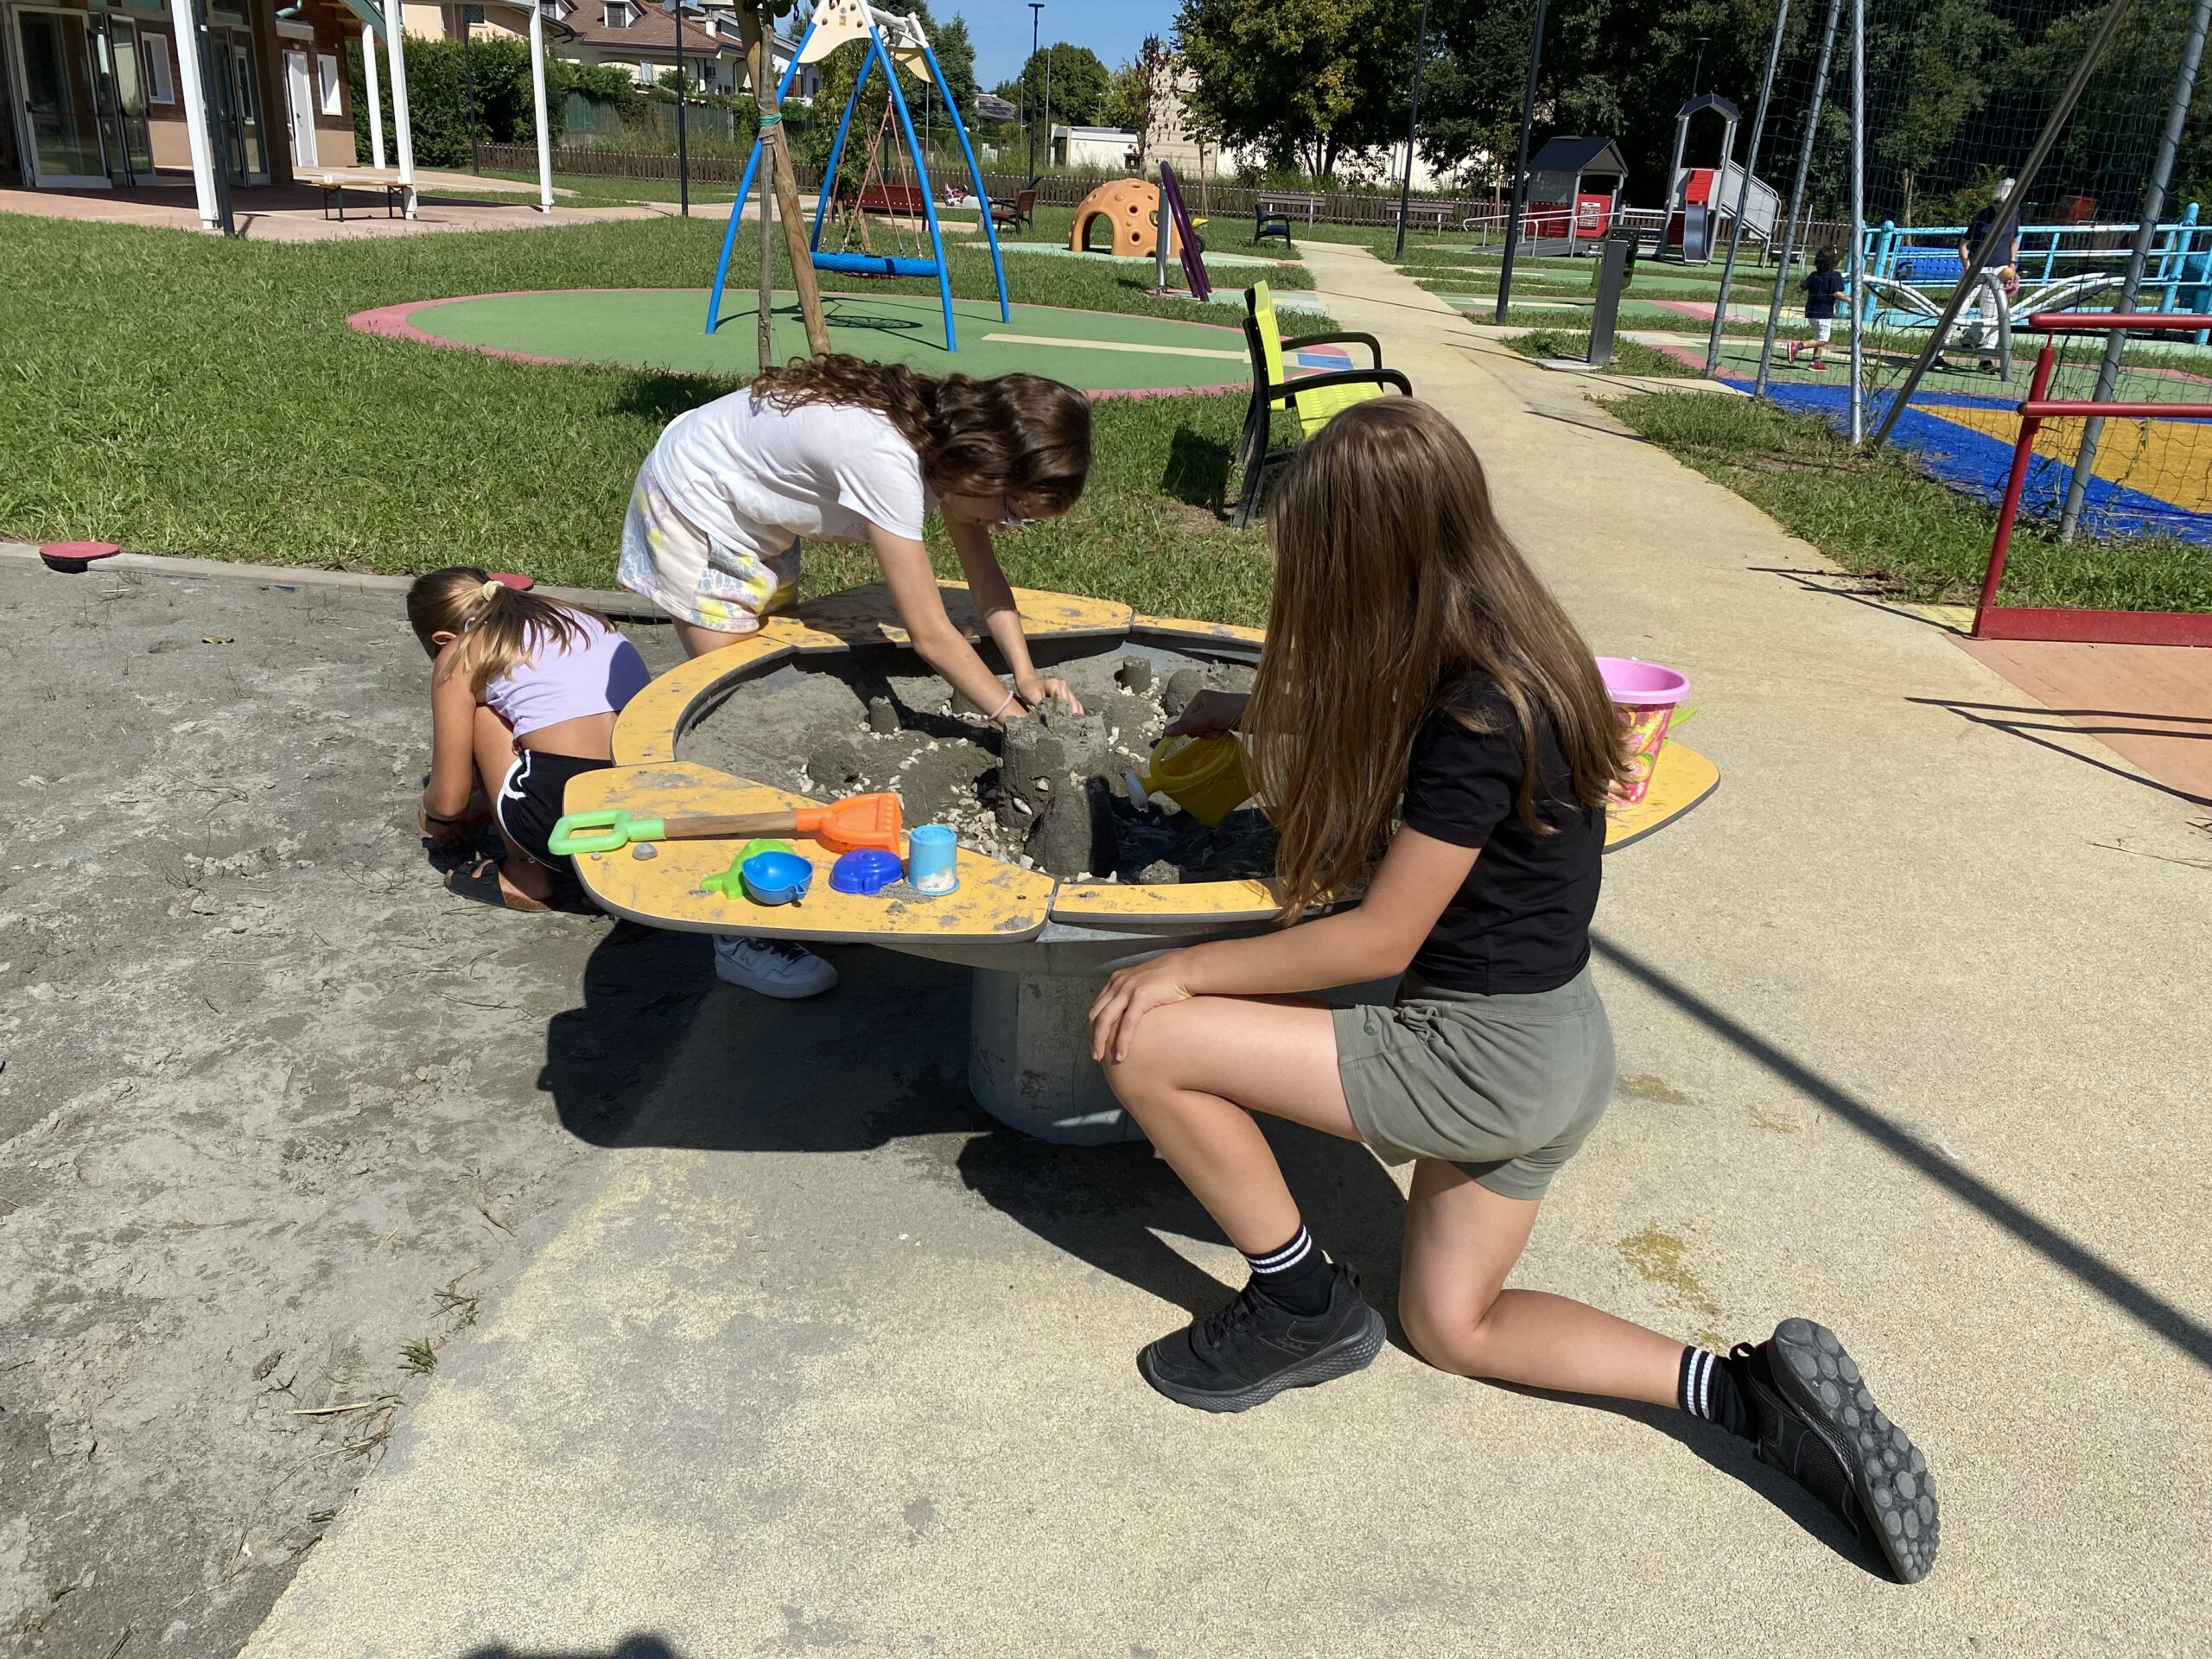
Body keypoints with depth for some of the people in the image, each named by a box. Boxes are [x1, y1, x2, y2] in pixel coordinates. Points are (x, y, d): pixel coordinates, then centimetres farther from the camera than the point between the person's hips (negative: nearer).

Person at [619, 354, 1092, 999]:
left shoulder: (949, 431, -11)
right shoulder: (885, 460, -37)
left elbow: (982, 571, -4)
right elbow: (930, 634, -32)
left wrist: (1025, 671, -17)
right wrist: (1014, 717, -24)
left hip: (756, 515, 9)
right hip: (694, 508, -9)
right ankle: (740, 938, -1)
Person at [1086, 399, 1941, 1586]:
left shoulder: (1479, 711, -26)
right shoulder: (1504, 644, 1)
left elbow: (1378, 939, -21)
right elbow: (1369, 729, 23)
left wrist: (1185, 970, -13)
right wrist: (1249, 718, 19)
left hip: (1493, 1061, -10)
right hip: (1548, 1051, 10)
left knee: (1143, 1043, -12)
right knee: (1452, 1326, 22)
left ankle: (1301, 1308, 7)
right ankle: (1751, 1392, 14)